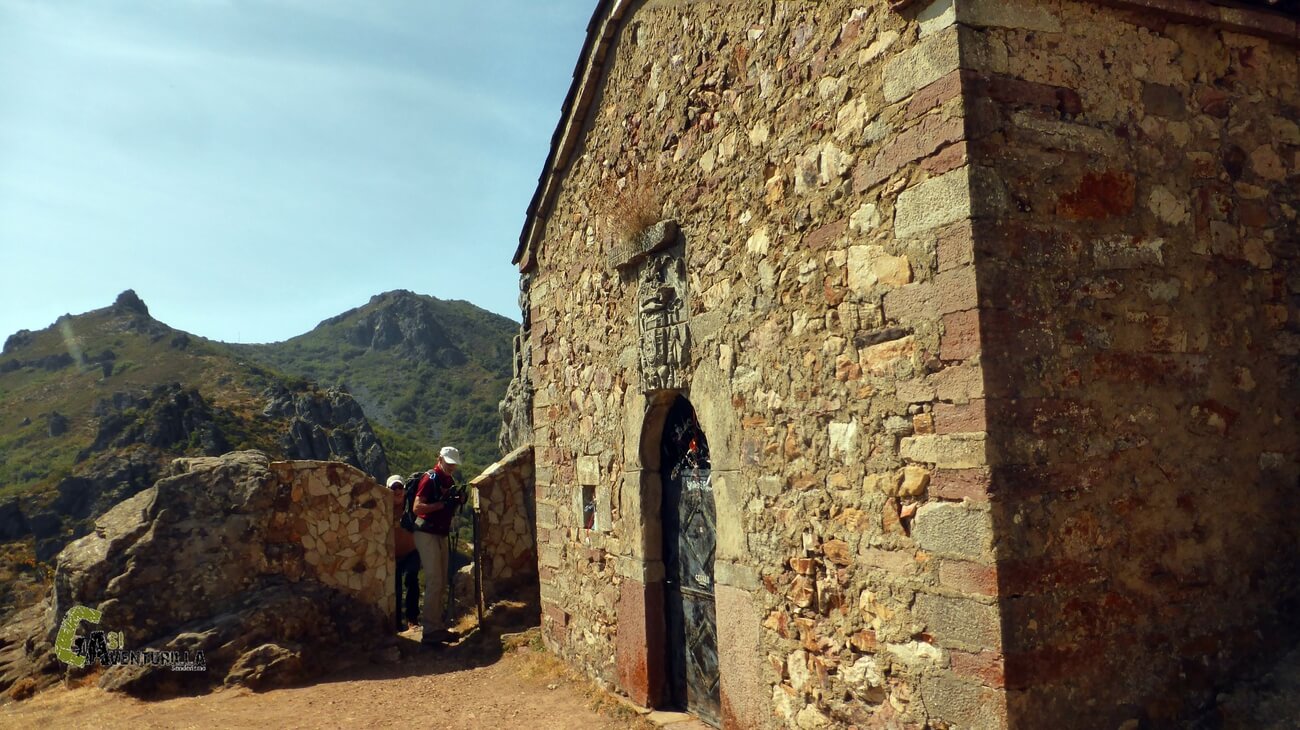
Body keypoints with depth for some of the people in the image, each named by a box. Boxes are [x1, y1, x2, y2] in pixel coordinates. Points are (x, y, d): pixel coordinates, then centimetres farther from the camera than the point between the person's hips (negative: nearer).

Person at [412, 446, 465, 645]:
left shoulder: (450, 480, 12)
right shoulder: (430, 479, -13)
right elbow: (417, 508, -22)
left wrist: (457, 501, 1)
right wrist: (441, 503, -28)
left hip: (442, 535, 9)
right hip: (427, 535, -9)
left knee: (441, 584, 11)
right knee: (434, 582, -12)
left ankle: (437, 626, 18)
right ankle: (430, 631, -9)